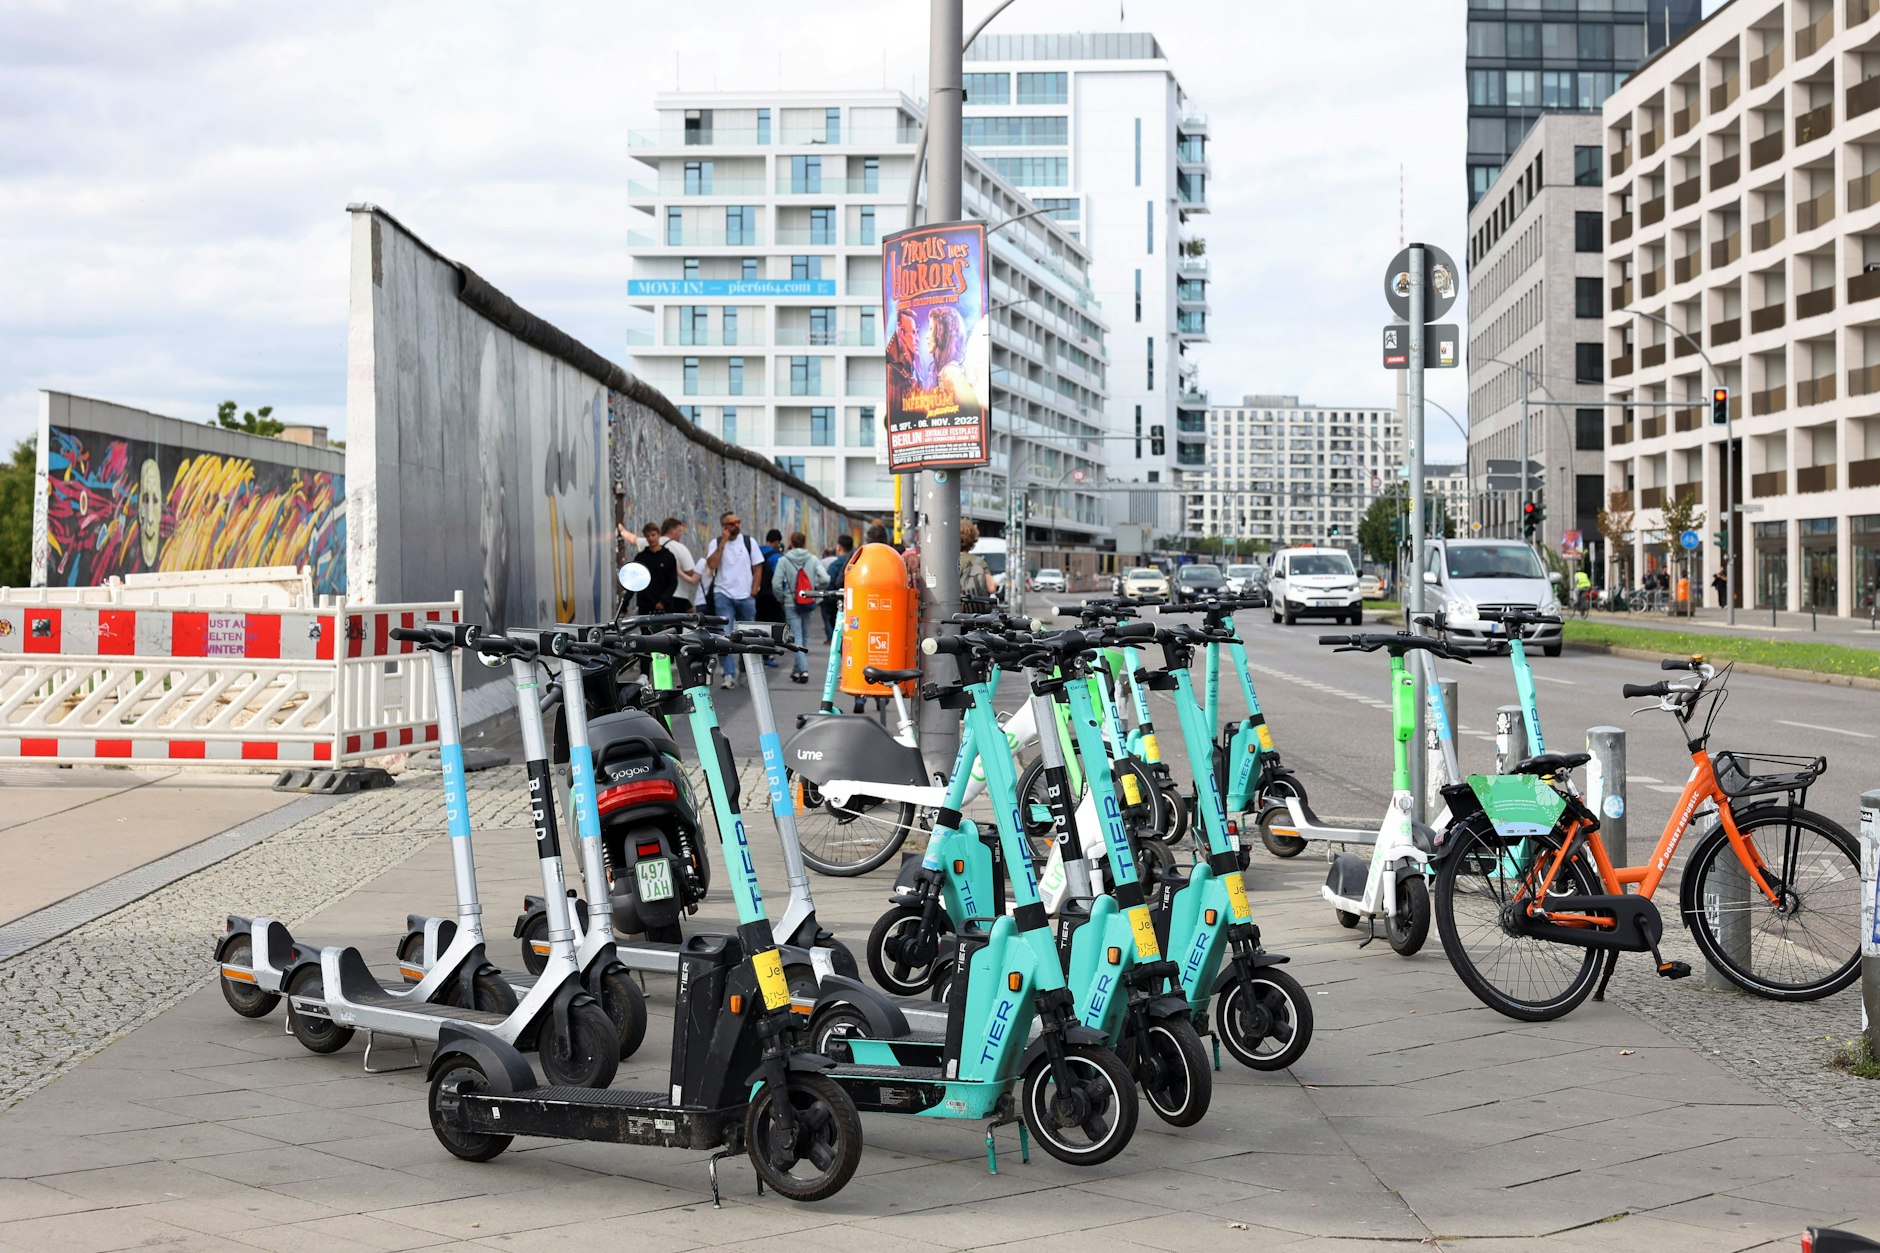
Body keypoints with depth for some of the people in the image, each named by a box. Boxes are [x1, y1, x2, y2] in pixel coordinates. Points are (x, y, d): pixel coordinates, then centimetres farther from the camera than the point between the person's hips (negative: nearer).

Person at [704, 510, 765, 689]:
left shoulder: (749, 542, 5)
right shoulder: (715, 544, 2)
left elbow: (758, 567, 6)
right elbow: (712, 564, -14)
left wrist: (754, 590, -3)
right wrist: (723, 542, -14)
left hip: (745, 596, 1)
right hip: (723, 595, -1)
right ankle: (729, 675, -11)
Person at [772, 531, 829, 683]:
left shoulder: (783, 560, -6)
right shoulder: (813, 559, -1)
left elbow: (776, 584, -11)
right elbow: (825, 579, -11)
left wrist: (781, 598, 6)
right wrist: (815, 591, 7)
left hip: (791, 604, -3)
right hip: (809, 604, 3)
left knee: (797, 637, -3)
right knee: (804, 637, 16)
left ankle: (803, 669, -17)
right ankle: (797, 670, 24)